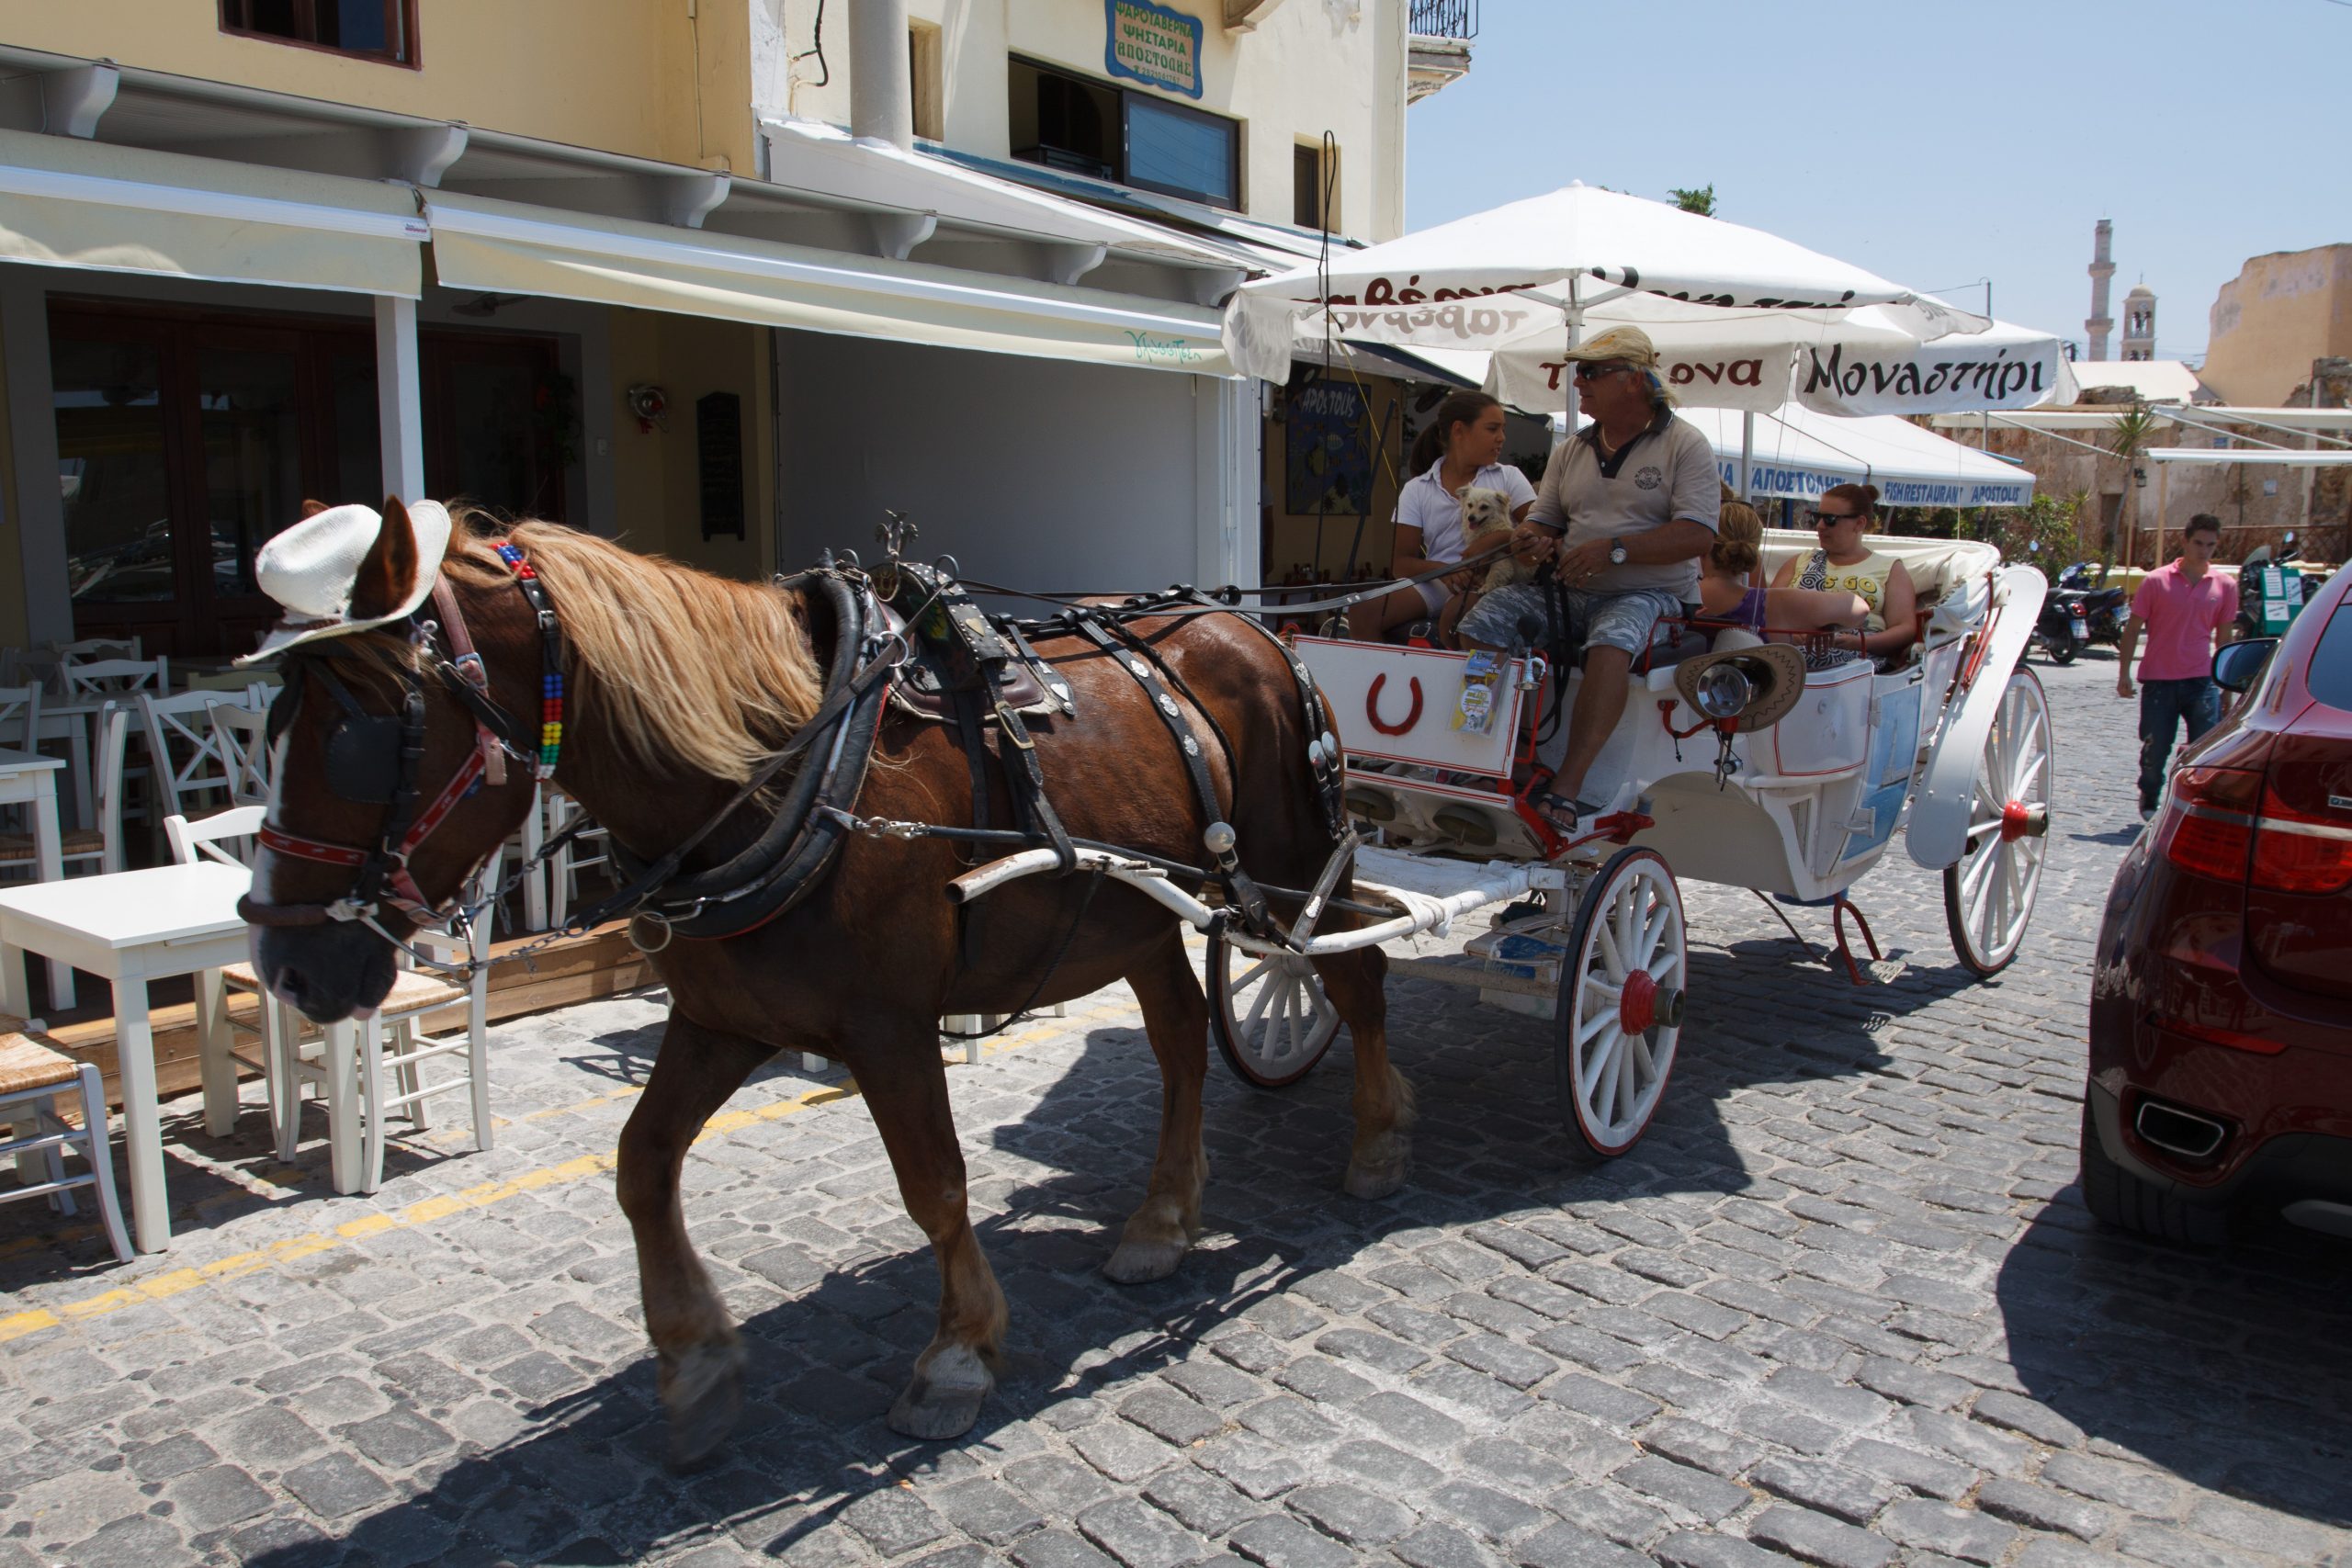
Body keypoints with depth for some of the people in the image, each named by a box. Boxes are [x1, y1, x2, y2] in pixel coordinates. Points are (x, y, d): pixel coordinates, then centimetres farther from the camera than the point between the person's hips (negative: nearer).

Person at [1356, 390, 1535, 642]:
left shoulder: (1508, 477, 12)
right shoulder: (1416, 490, 11)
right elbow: (1400, 563, 4)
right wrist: (1444, 572, -17)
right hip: (1436, 582, 2)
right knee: (1364, 612, -25)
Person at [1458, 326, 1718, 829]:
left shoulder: (1684, 444, -1)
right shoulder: (1571, 450, 17)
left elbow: (1697, 536, -13)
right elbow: (1542, 520, 19)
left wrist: (1614, 550, -23)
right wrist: (1534, 540, -7)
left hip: (1651, 594, -6)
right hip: (1569, 593, 6)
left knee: (1612, 638, -39)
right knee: (1482, 621, -18)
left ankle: (1567, 789, -42)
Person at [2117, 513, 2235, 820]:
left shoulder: (2225, 587, 6)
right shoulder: (2156, 581, -2)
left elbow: (2223, 638, 14)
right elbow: (2132, 629, 2)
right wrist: (2123, 673, -4)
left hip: (2202, 681, 1)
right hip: (2159, 680, -1)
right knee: (2154, 751, 6)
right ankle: (2149, 801, 30)